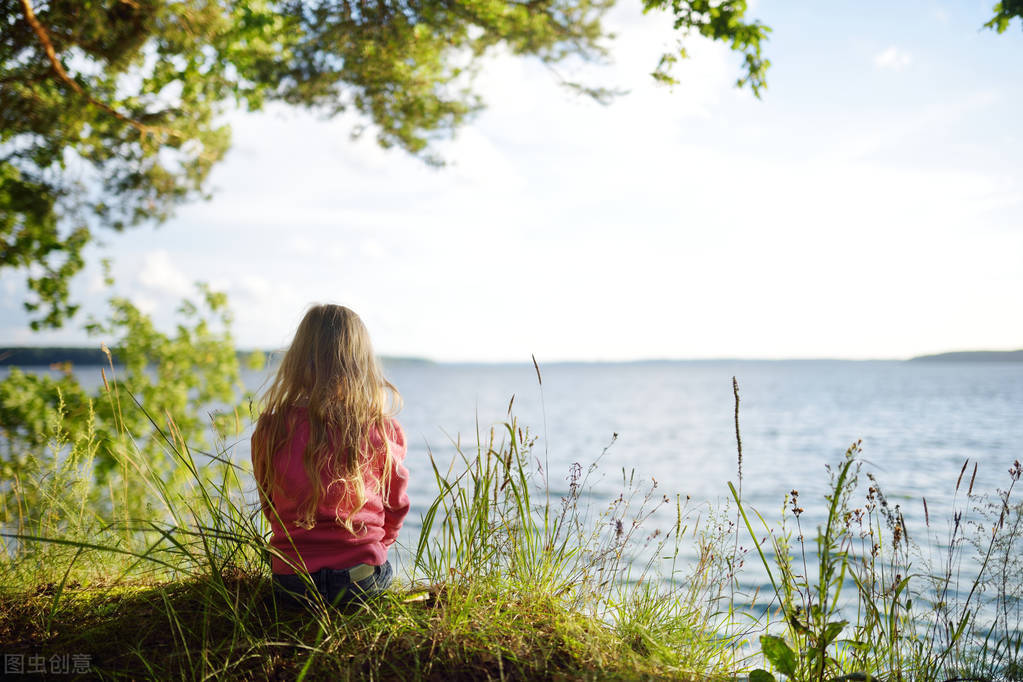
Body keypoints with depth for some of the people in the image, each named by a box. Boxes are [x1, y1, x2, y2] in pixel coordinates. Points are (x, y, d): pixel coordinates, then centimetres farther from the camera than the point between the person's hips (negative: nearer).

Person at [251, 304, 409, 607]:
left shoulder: (271, 429, -9)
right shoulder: (382, 431, -12)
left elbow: (269, 507, 5)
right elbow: (397, 505, 2)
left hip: (290, 581, 1)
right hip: (361, 579, -1)